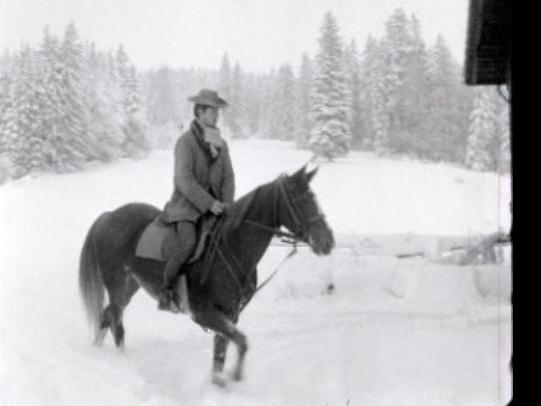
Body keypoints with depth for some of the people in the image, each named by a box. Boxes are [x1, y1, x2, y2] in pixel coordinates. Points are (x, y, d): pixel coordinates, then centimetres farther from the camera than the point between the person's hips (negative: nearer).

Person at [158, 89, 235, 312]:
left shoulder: (221, 143, 11)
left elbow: (228, 178, 10)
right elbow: (185, 181, -17)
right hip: (187, 205, -6)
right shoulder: (186, 141, -9)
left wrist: (226, 204, -7)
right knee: (188, 241, -31)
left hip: (214, 205, 7)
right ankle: (166, 291, -17)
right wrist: (209, 204, -22)